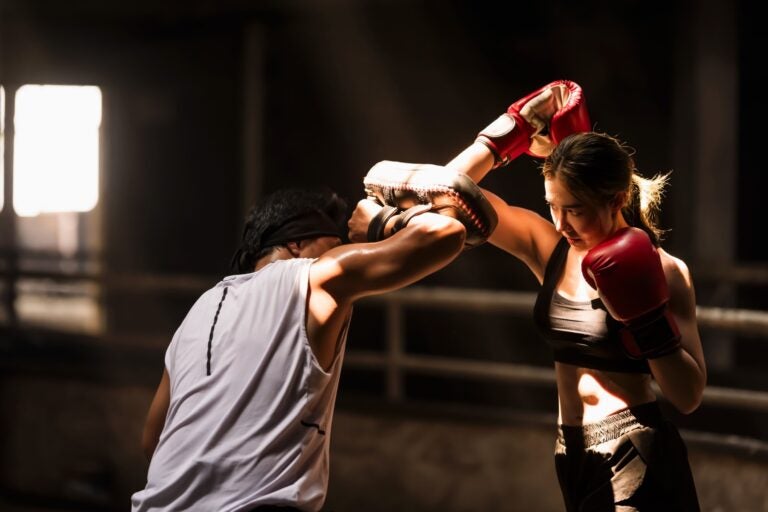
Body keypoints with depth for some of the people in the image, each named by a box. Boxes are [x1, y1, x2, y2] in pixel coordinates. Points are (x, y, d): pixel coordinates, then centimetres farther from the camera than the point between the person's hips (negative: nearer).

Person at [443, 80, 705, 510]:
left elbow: (689, 397, -16)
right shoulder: (550, 249, 1)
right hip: (574, 455, 6)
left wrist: (648, 317, -26)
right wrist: (516, 129, -3)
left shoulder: (661, 271, -13)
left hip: (636, 459, -6)